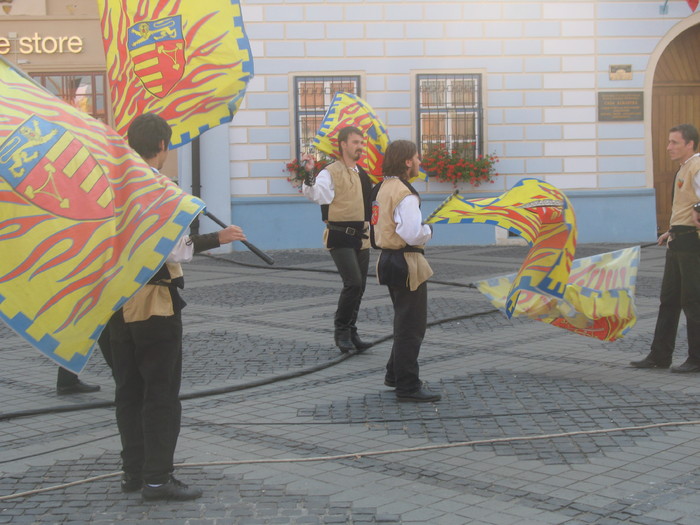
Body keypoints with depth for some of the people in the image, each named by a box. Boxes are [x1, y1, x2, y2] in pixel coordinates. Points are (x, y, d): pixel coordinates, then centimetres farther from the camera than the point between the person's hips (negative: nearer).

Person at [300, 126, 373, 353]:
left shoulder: (362, 174, 16)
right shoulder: (331, 172, -9)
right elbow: (315, 194, -27)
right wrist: (309, 175, -42)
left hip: (361, 238, 8)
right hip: (340, 238, -8)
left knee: (359, 287, 9)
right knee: (353, 283, -18)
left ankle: (350, 332, 20)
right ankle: (341, 331, -1)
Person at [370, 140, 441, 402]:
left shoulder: (383, 188, 11)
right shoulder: (405, 194, -20)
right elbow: (412, 234, -27)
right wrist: (429, 230, -7)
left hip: (388, 259, 10)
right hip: (406, 264, -10)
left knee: (405, 322, 23)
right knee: (411, 327, -2)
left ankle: (395, 374, 33)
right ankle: (407, 386, 3)